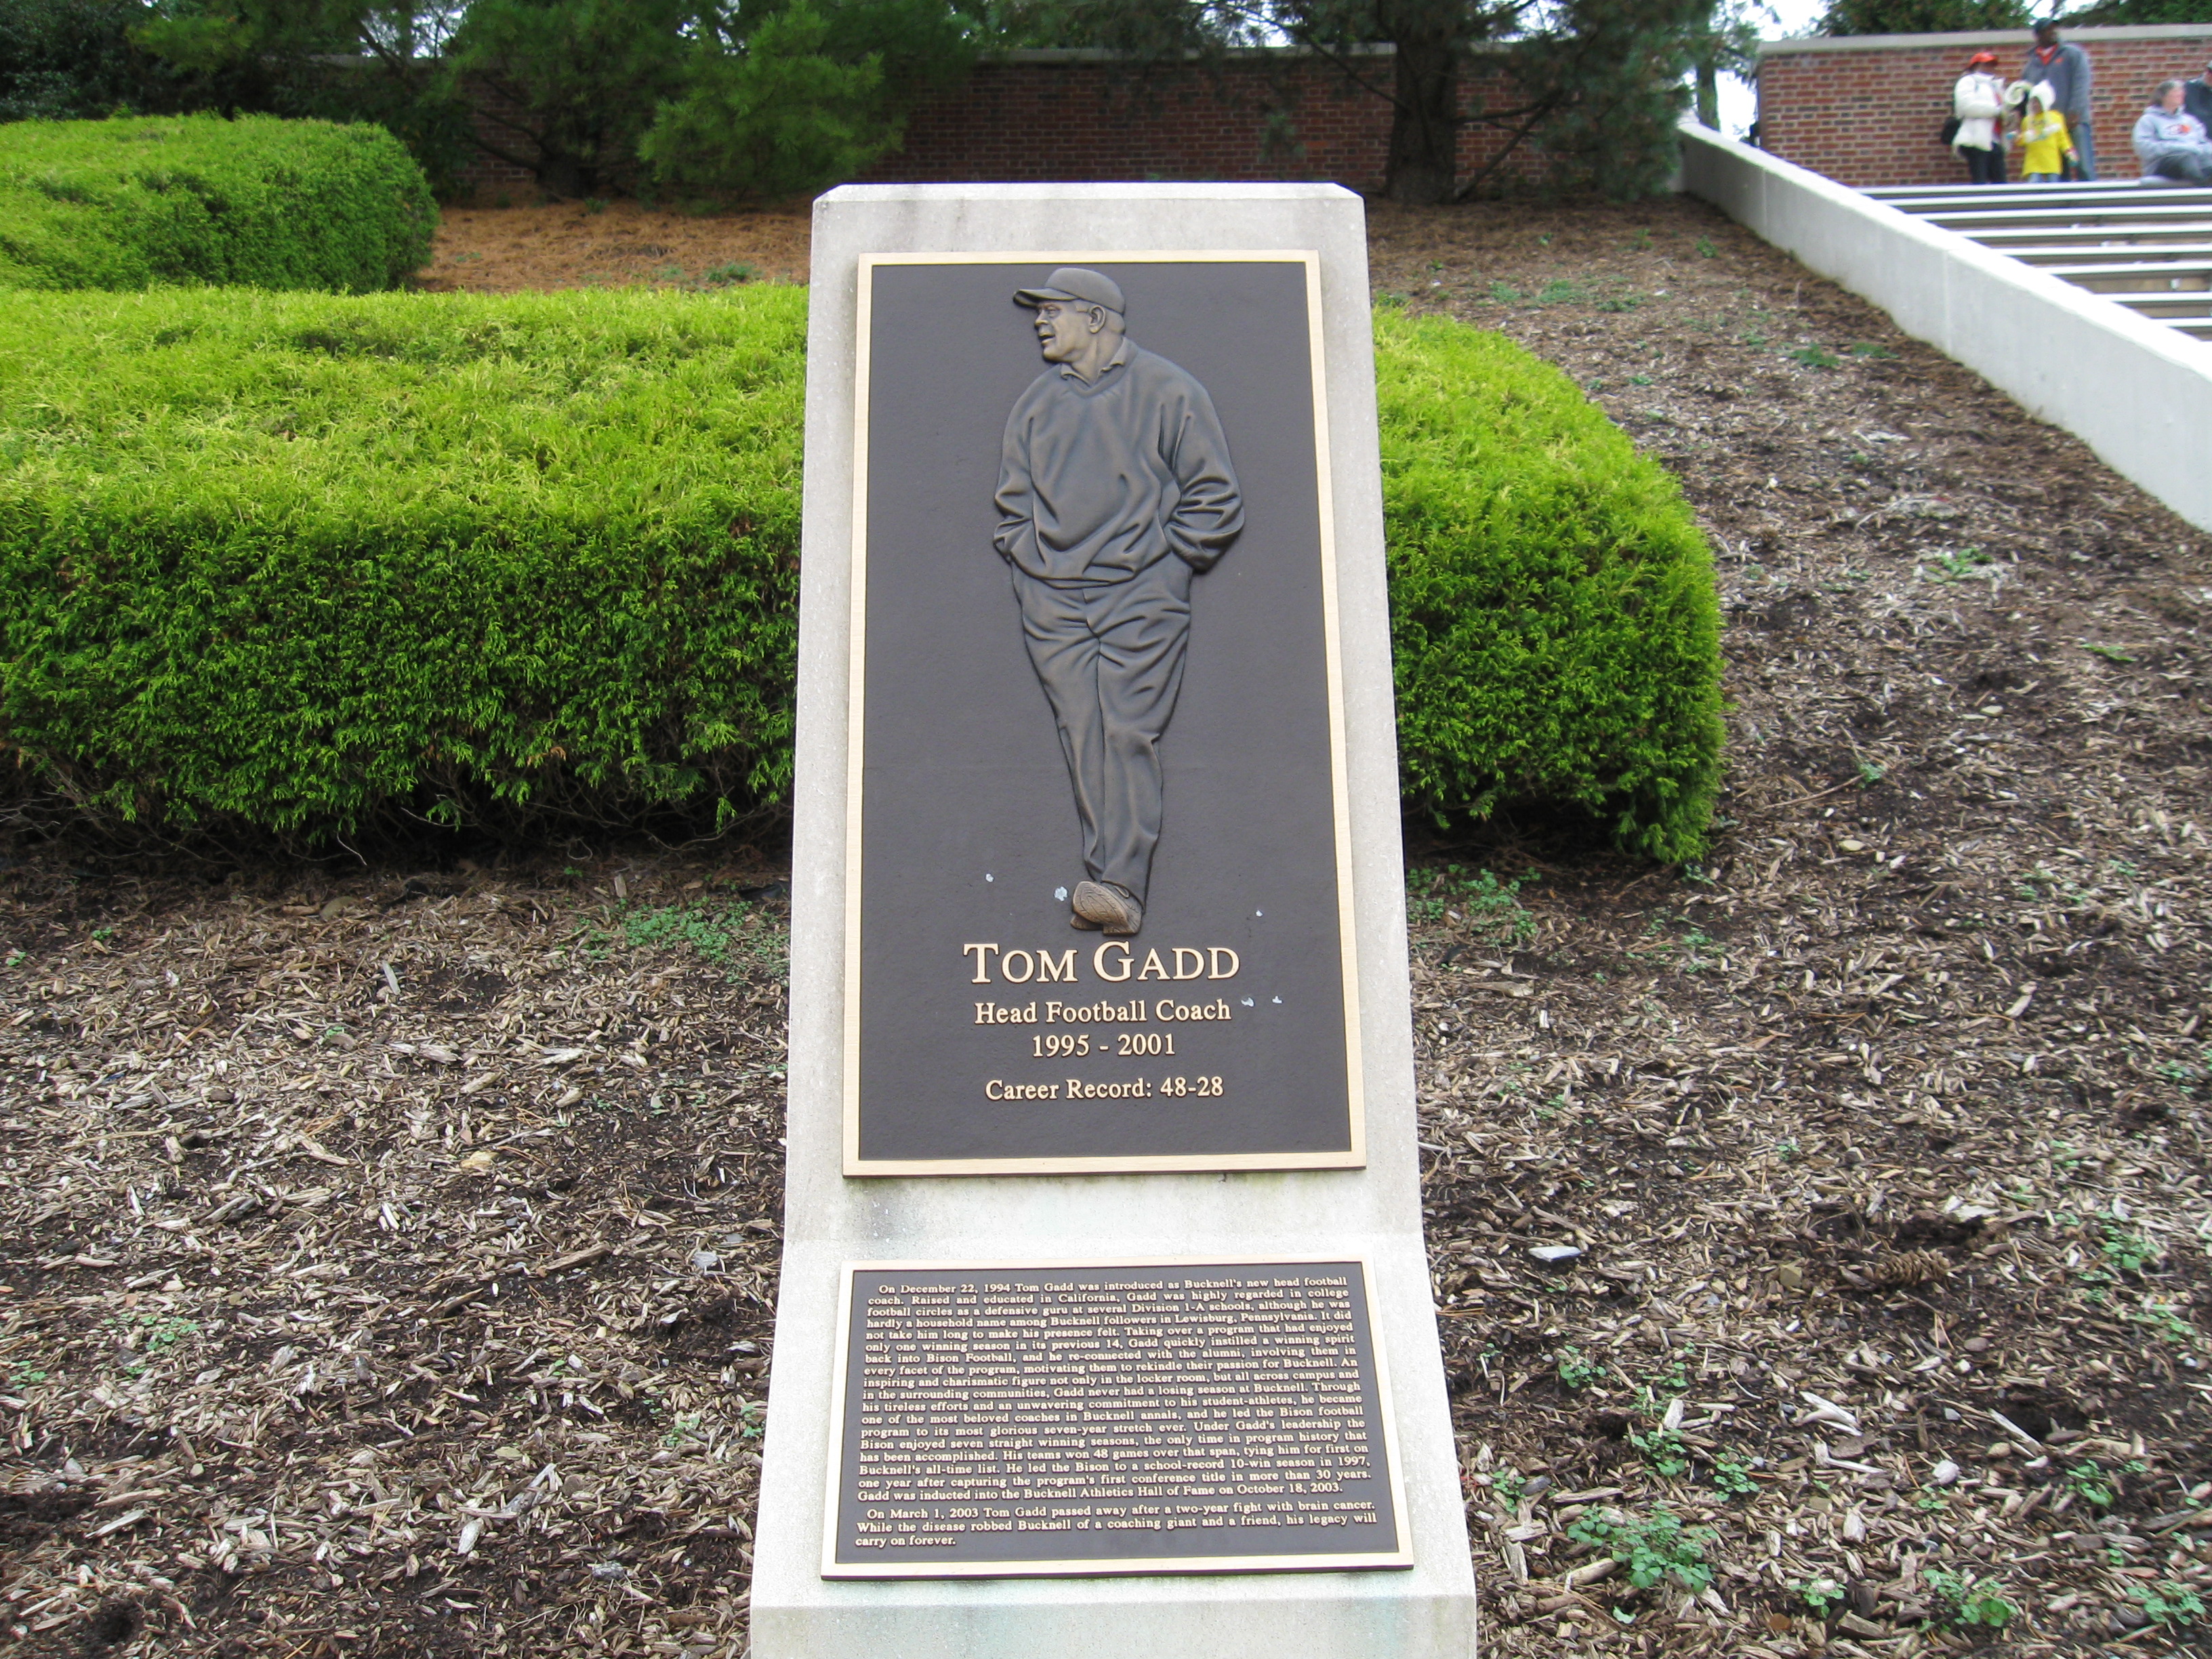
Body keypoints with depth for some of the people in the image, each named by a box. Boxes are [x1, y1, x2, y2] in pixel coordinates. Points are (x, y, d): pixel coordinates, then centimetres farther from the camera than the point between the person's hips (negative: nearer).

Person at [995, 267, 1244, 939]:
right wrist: (1027, 563, 10)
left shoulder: (1167, 391, 3)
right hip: (1053, 601, 4)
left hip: (1141, 597, -4)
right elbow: (1013, 502, 25)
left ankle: (1122, 888, -18)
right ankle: (1110, 893, -3)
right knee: (1082, 739, -5)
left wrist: (1160, 558, -2)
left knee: (1129, 736, -13)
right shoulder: (1035, 402, 16)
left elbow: (1217, 499, 4)